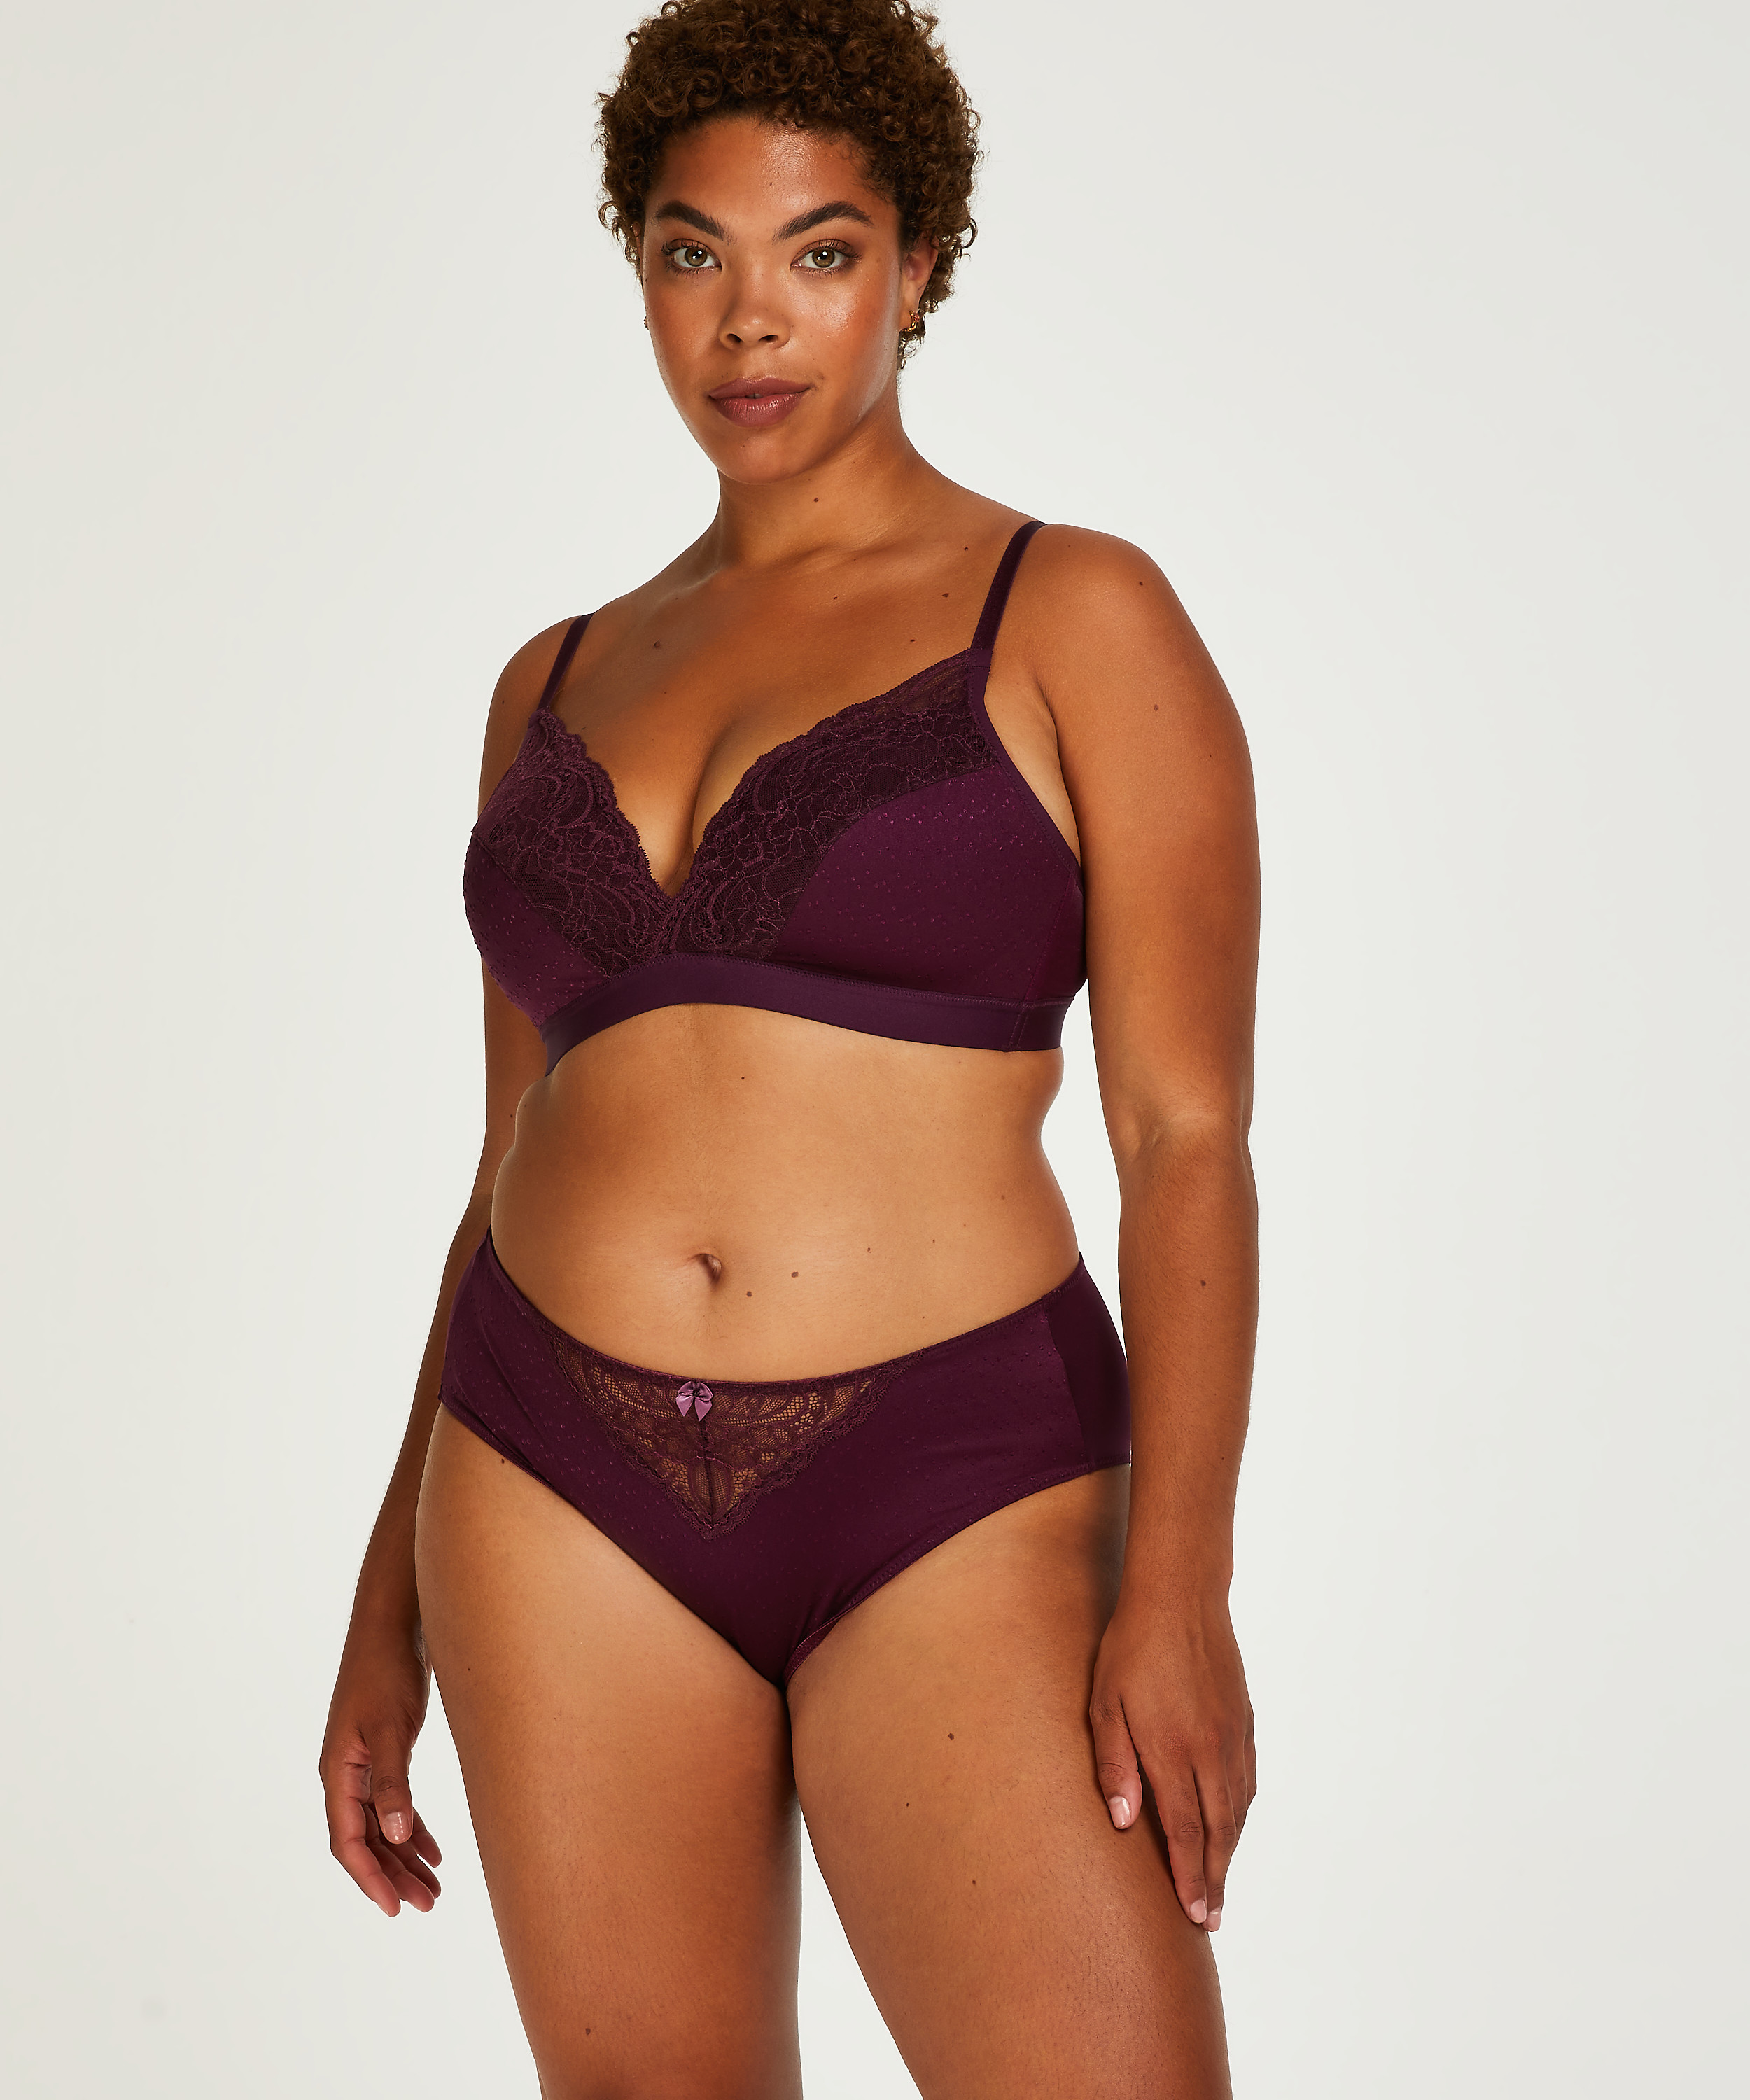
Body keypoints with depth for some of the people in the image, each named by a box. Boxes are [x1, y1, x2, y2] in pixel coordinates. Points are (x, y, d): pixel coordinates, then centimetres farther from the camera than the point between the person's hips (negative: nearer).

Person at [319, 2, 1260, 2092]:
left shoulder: (1078, 622, 0)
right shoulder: (560, 684, 13)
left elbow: (1190, 1137, -6)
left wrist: (1176, 1585, -17)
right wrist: (392, 1600, 14)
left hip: (954, 1503, -4)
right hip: (564, 1490, 4)